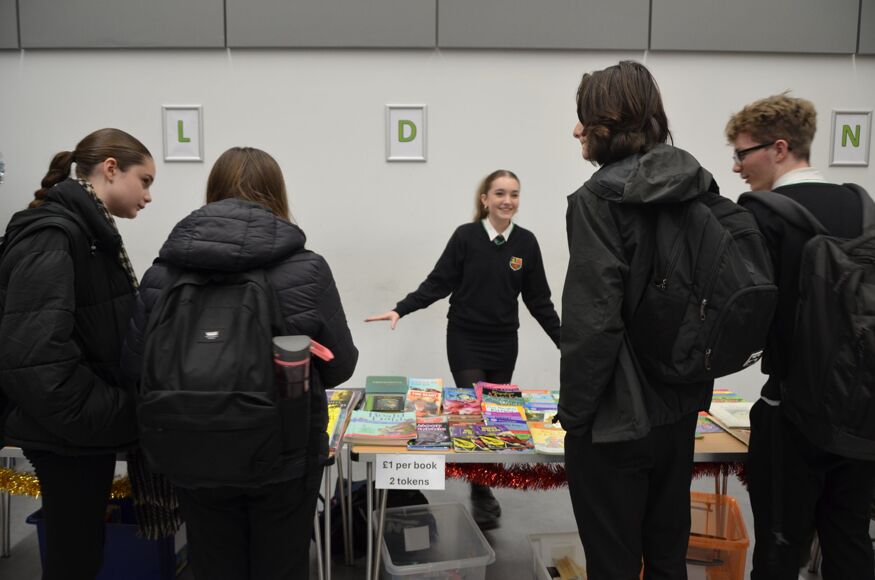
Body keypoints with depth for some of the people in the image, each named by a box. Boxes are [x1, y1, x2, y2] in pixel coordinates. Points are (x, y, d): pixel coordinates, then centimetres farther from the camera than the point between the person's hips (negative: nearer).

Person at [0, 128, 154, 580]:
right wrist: (120, 416, -21)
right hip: (68, 436, -9)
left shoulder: (90, 233, 11)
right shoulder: (51, 237, -20)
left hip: (87, 428, 9)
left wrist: (119, 413, 9)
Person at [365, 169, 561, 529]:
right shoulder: (465, 237, -9)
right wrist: (401, 310, -16)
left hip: (505, 342, 3)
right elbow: (438, 284, -6)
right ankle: (482, 499, 6)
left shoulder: (526, 242, 0)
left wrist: (565, 341, 2)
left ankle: (485, 489, 28)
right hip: (466, 340, -3)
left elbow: (538, 300, 4)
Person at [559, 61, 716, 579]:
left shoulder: (599, 198, -17)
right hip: (680, 407, 7)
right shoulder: (699, 190, 5)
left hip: (616, 415, -7)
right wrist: (697, 387, 19)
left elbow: (593, 320, -22)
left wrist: (574, 411, -10)